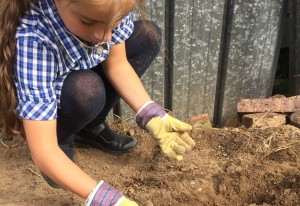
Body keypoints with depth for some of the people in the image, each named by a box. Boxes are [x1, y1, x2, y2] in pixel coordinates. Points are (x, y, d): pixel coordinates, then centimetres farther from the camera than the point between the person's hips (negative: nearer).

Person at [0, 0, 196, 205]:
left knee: (148, 35, -13)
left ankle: (91, 128, -3)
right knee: (87, 90, -38)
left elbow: (117, 65, -16)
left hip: (85, 70, 6)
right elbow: (42, 151, -40)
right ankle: (61, 139, -4)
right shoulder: (33, 40, -40)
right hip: (44, 97, -5)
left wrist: (153, 117, -28)